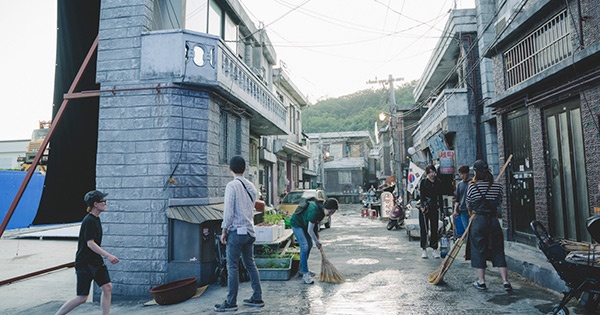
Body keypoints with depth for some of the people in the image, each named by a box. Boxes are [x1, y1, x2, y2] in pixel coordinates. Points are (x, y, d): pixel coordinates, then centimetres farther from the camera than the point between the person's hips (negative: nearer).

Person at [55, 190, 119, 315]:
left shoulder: (96, 219, 9)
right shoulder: (89, 220, -18)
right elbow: (90, 243, -25)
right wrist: (108, 255, -29)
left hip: (96, 261, 8)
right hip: (84, 263, -8)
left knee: (107, 287, 1)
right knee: (82, 298, 0)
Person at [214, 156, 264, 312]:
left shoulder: (232, 185, -12)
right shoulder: (251, 186, 10)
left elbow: (228, 210, -13)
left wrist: (224, 230, -6)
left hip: (236, 231, -7)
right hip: (250, 231, 7)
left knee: (232, 267, 1)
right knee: (250, 264, 14)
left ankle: (231, 303, 8)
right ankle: (257, 298, 19)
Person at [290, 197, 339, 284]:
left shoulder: (322, 209, -10)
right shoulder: (315, 210, -36)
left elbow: (316, 222, 9)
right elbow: (309, 230, -28)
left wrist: (316, 233, 3)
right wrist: (316, 241, -16)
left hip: (304, 224, 10)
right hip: (296, 223, -9)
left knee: (309, 245, 13)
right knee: (304, 246, -17)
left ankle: (302, 269, 26)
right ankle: (305, 274, -15)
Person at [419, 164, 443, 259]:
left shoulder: (438, 182, 8)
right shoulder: (423, 182, -3)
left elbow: (440, 196, 12)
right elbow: (422, 195, -10)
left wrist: (441, 208, 9)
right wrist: (423, 206, -22)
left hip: (434, 208, 3)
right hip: (424, 208, -3)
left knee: (434, 229, 6)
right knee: (424, 229, 1)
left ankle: (435, 249, 14)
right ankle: (423, 249, 10)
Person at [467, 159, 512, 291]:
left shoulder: (473, 187, -10)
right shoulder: (498, 186, -1)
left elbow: (469, 206, 1)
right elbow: (499, 202, 13)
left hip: (479, 220, -3)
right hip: (494, 220, 3)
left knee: (479, 250, 8)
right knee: (498, 251, 12)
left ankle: (481, 281, 14)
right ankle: (505, 281, 11)